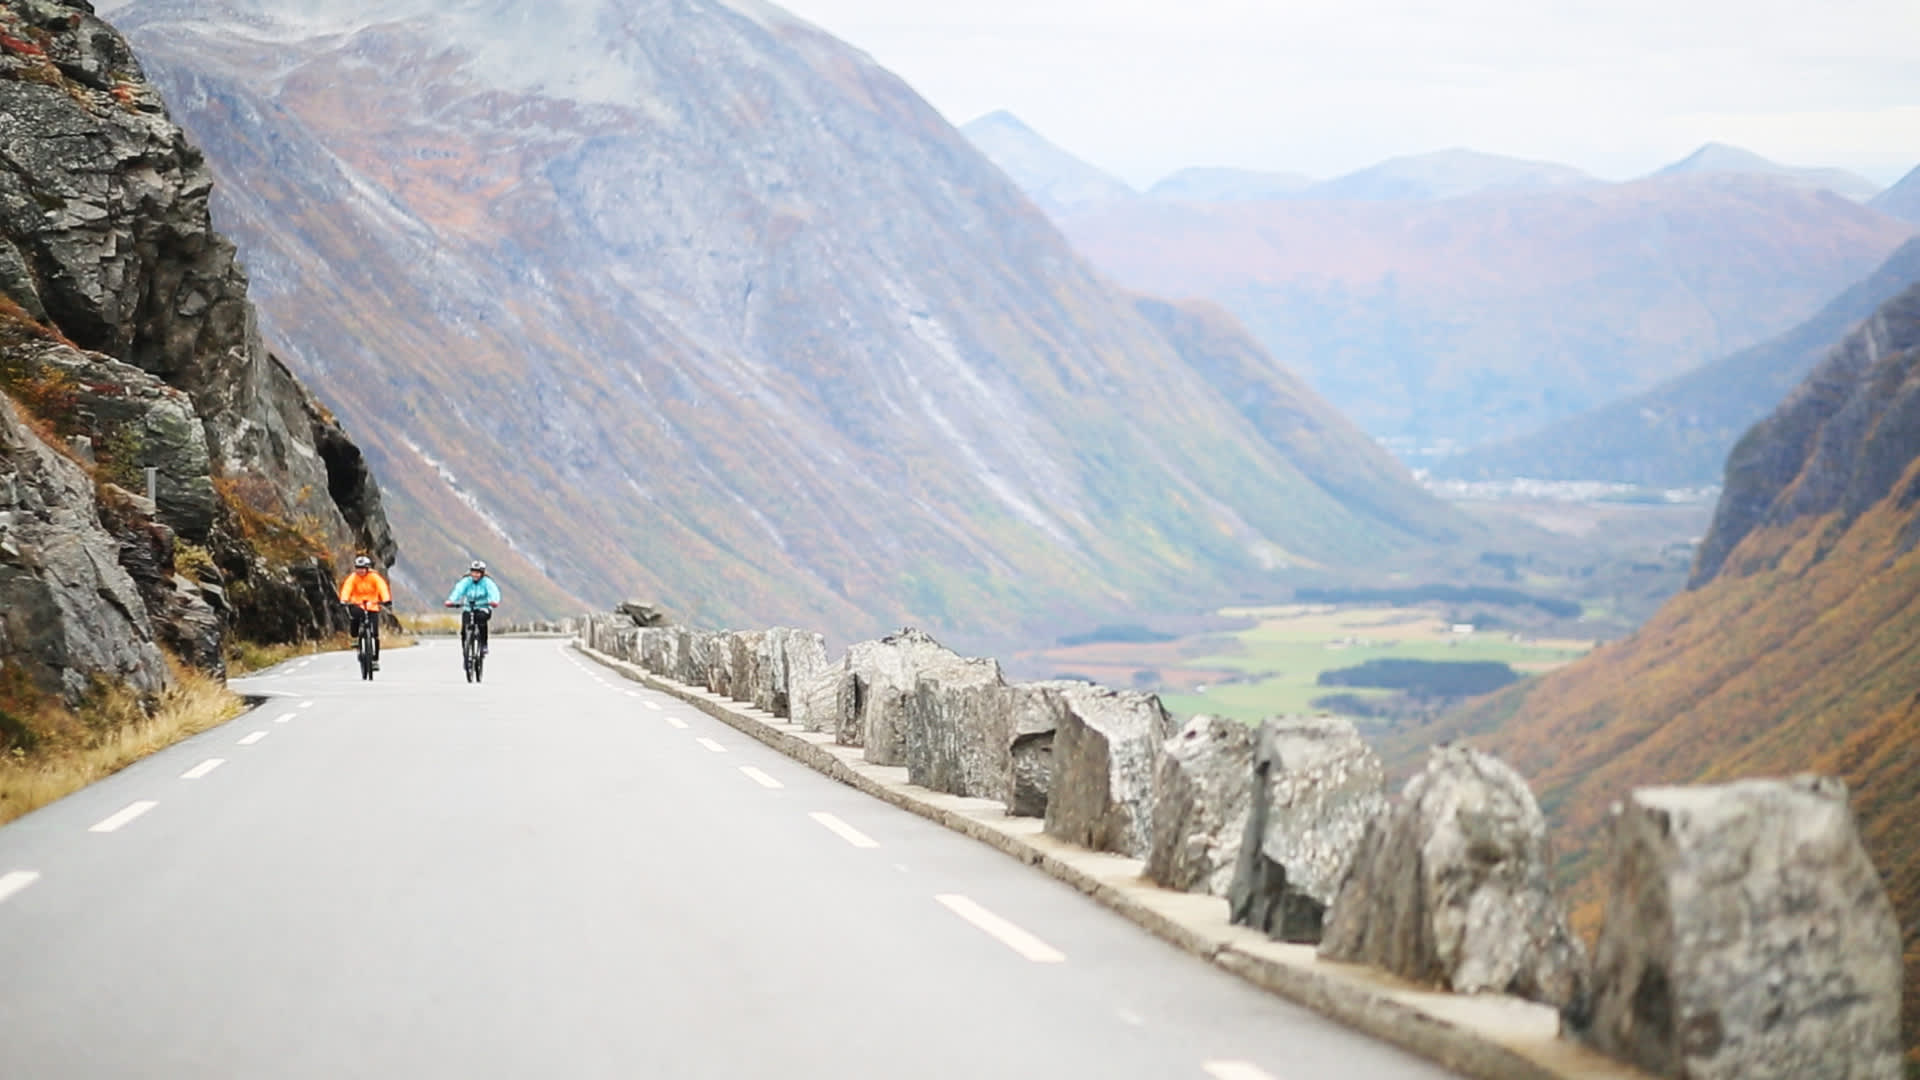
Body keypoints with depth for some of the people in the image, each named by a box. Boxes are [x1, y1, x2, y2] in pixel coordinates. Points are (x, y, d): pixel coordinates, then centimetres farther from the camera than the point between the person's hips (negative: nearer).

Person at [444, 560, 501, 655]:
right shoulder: (466, 581, -6)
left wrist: (494, 601, -50)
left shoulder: (487, 582, -10)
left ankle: (483, 645, -25)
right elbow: (458, 590, -22)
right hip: (469, 609, 2)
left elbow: (493, 591, -26)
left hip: (483, 609, -2)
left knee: (481, 617, -35)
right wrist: (450, 601, -43)